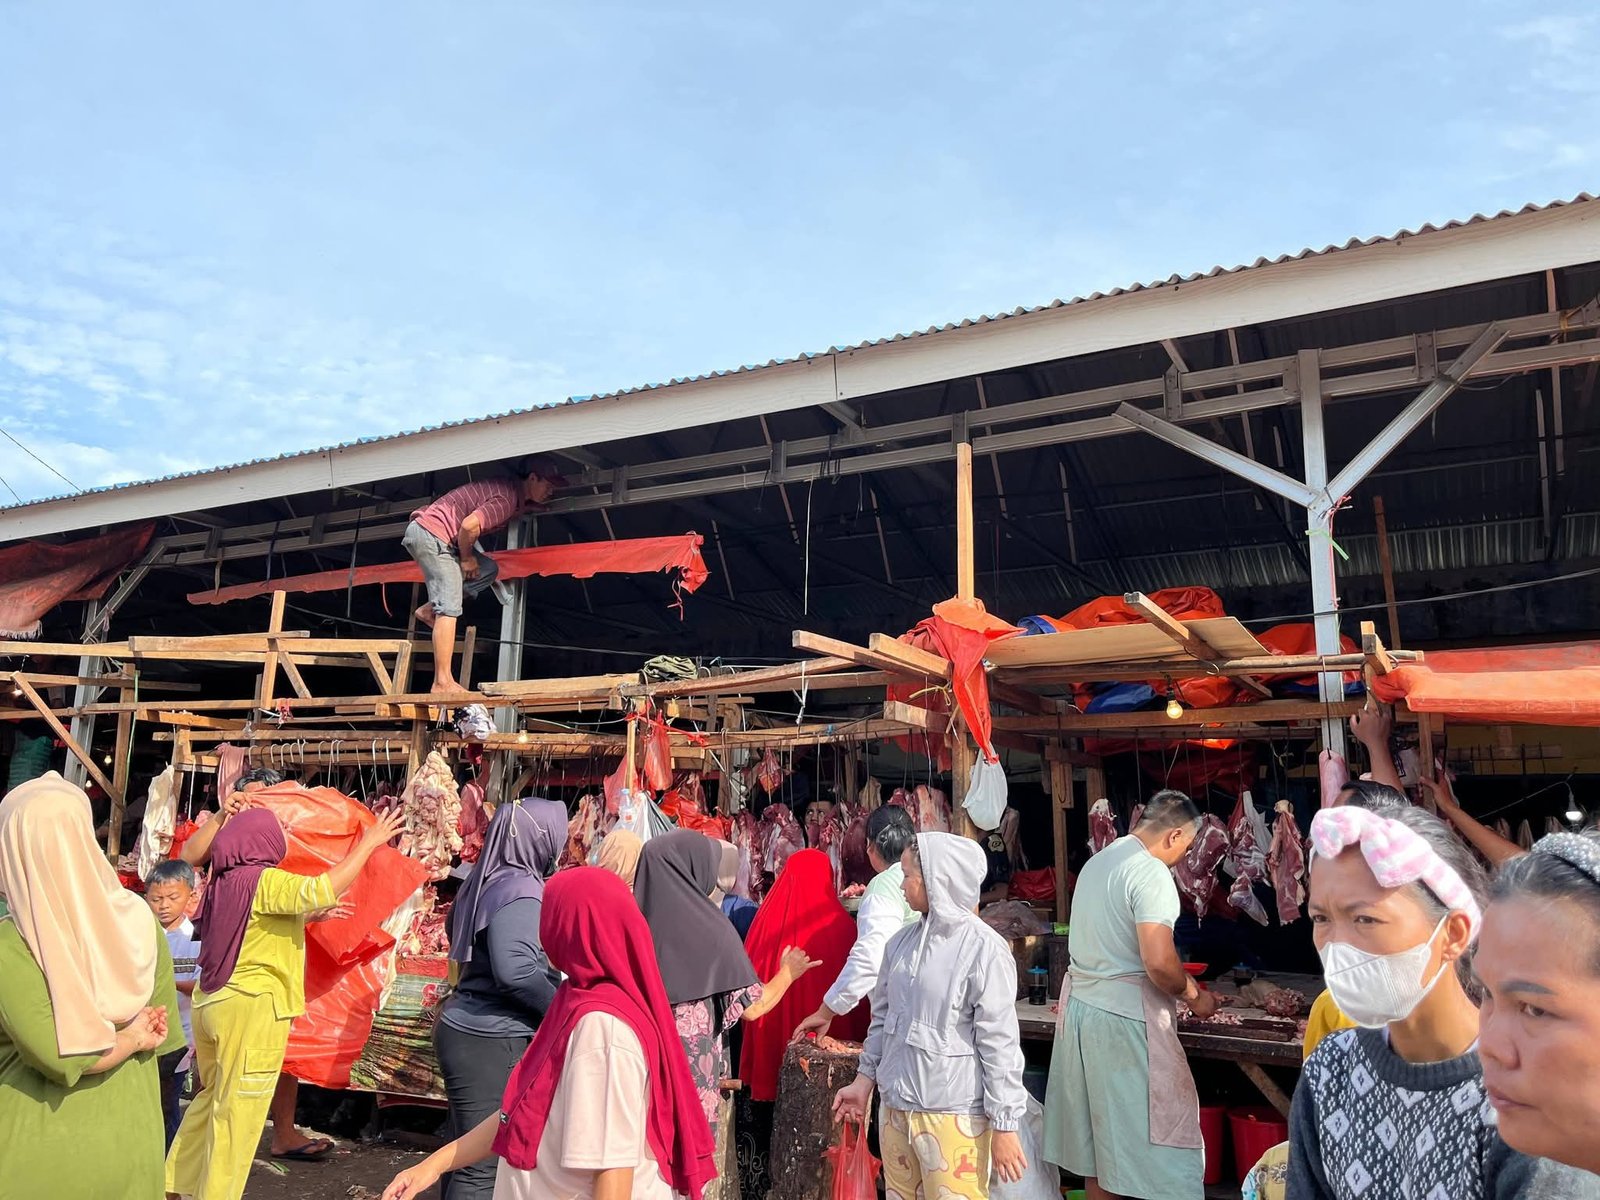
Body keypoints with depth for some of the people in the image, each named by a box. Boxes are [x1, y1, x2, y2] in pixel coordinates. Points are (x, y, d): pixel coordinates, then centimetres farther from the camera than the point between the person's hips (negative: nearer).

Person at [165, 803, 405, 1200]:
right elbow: (322, 890, -32)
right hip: (251, 1007, -9)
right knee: (237, 1113, 3)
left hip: (213, 1003, 9)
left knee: (212, 1100, 22)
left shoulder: (225, 882, 10)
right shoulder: (264, 881, -16)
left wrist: (309, 915, 16)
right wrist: (369, 842, -27)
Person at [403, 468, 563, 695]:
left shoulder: (510, 490, 15)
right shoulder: (507, 499, -15)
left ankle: (429, 610, 6)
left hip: (422, 530, 10)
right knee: (449, 608, -12)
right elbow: (469, 525, -26)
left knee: (488, 569, 12)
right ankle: (443, 682, -15)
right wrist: (466, 558, -9)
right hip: (430, 533, -10)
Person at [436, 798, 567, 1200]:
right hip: (492, 1041, -10)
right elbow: (515, 970, -29)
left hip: (466, 1029, 10)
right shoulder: (521, 889, -18)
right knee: (486, 1165, -3)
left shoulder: (486, 880, 11)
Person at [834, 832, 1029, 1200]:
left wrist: (1004, 1125, -12)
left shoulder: (985, 949, -15)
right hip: (895, 1107, 6)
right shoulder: (901, 942, 4)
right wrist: (865, 1079, 17)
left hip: (953, 1115, -6)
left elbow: (1000, 1043, -14)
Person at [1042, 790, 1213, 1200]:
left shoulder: (1097, 860, 12)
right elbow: (1158, 962, -22)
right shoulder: (1151, 872, -15)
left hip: (1081, 1001, 8)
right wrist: (1194, 997, -4)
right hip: (1125, 1015, -8)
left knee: (1099, 1131, 15)